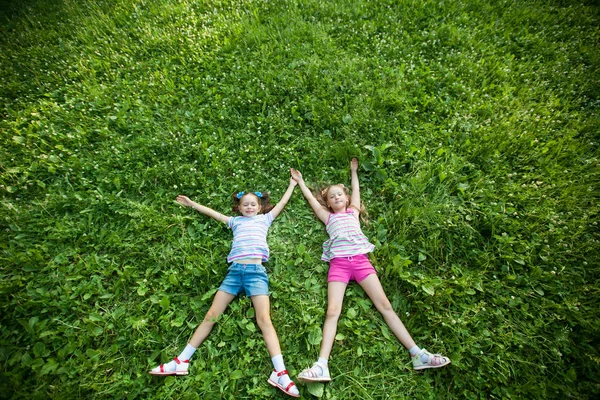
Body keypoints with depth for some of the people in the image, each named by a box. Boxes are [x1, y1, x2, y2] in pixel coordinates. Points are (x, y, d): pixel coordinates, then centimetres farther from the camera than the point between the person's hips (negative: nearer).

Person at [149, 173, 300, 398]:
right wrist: (192, 204, 40)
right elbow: (212, 213, 33)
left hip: (256, 271, -3)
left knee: (263, 318, -14)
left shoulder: (264, 219, 21)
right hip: (235, 270, 3)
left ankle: (279, 373, -17)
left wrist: (293, 184, 35)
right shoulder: (235, 221, 25)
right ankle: (182, 361, 10)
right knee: (211, 315, 1)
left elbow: (282, 203, 27)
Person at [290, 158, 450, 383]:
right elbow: (311, 199, 26)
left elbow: (356, 191, 33)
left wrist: (354, 171, 45)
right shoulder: (328, 218, 21)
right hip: (338, 264, -1)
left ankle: (418, 355, -4)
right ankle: (321, 365, -21)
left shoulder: (353, 212, 24)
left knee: (384, 305, -5)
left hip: (360, 260, 1)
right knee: (333, 310, -14)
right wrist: (299, 180, 35)